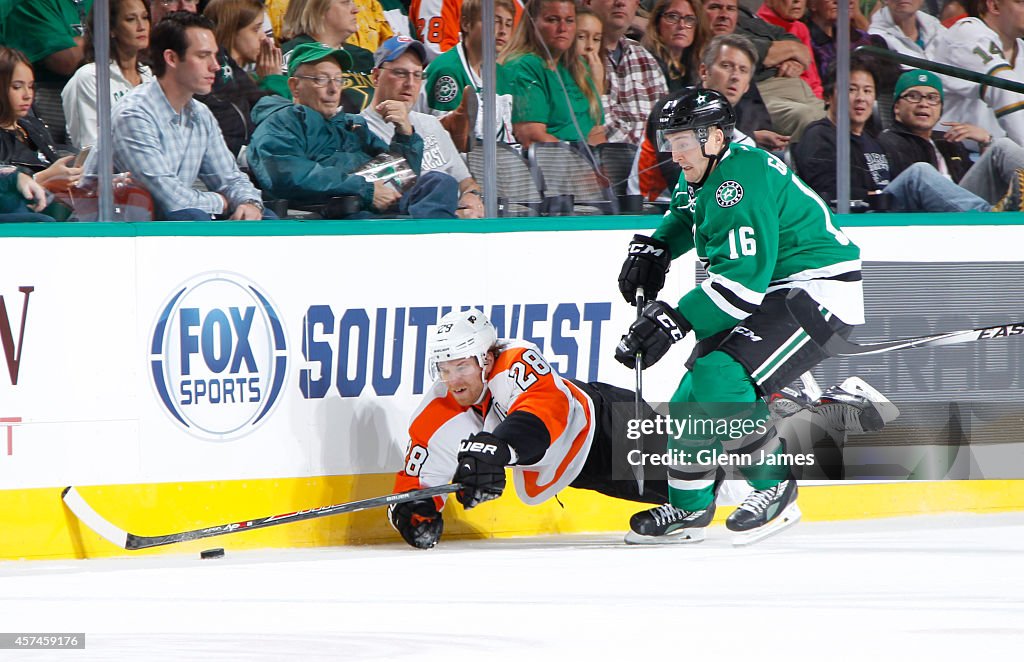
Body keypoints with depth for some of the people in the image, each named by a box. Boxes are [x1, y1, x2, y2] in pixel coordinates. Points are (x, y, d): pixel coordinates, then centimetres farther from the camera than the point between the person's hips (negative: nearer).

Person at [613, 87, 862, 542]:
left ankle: (774, 489, -10)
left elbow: (743, 279, -29)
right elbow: (684, 217, 34)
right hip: (773, 294, 11)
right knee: (695, 388, 9)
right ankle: (689, 506, 23)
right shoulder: (703, 176, 8)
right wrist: (651, 250, 14)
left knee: (721, 380, -25)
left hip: (822, 290, -11)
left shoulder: (743, 179, -24)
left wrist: (673, 322, -28)